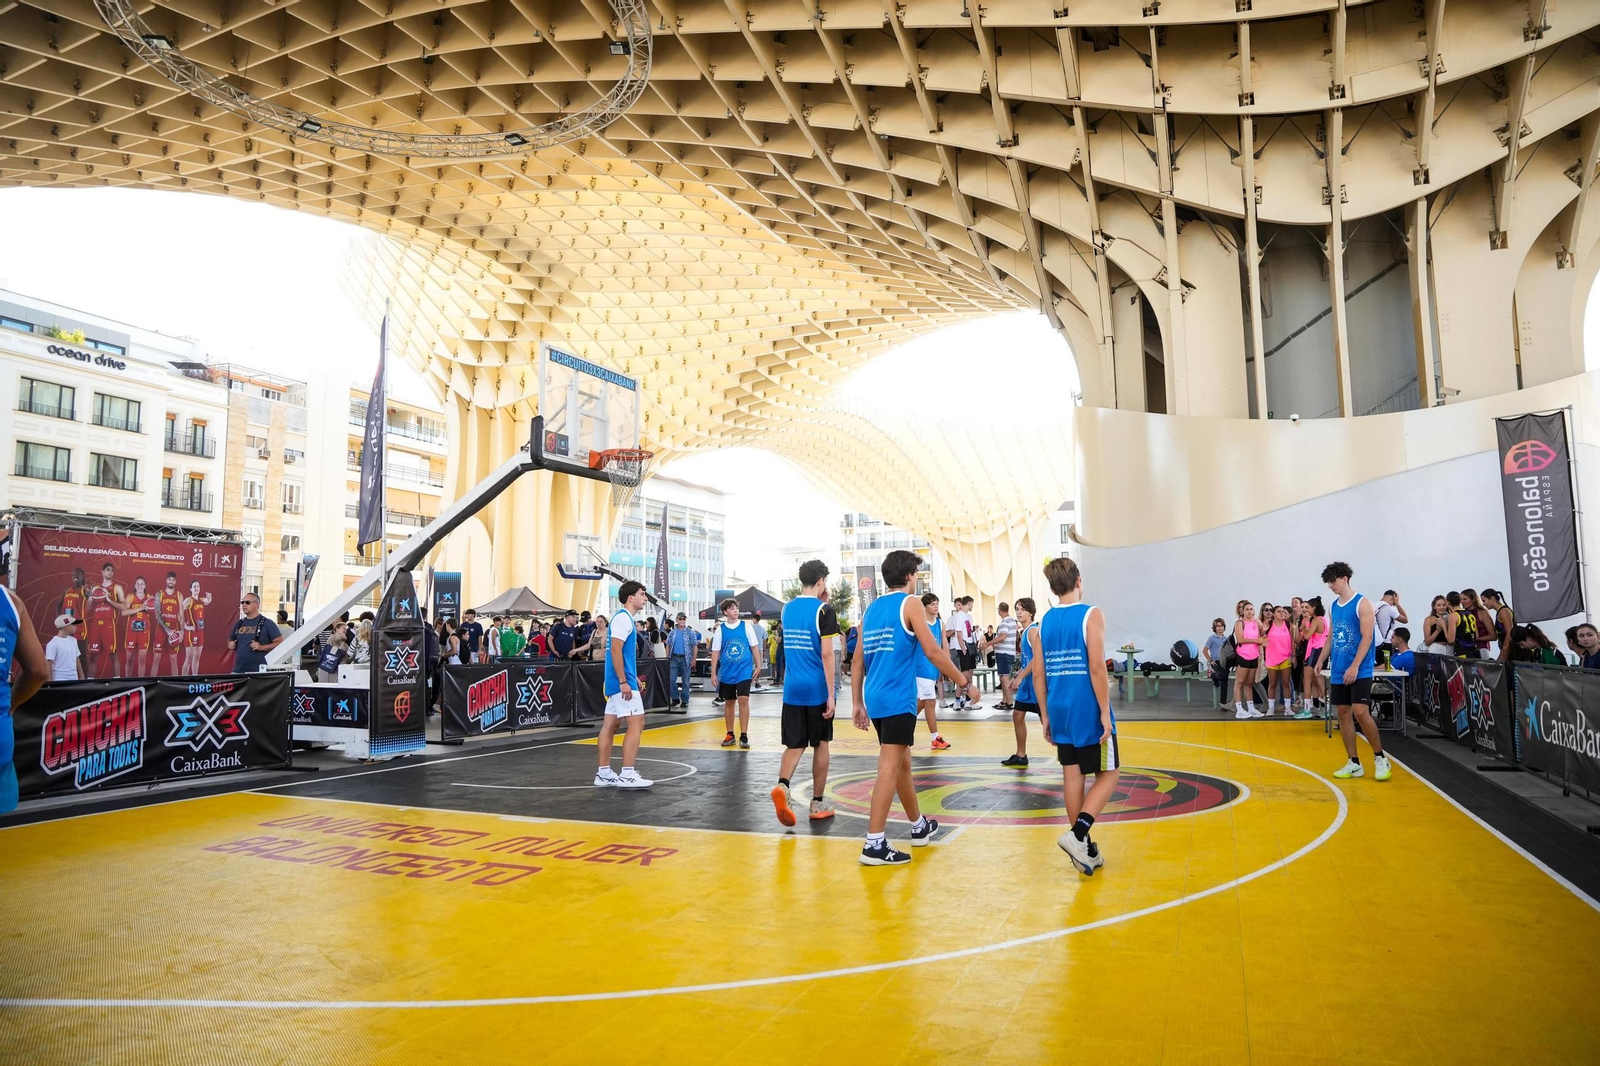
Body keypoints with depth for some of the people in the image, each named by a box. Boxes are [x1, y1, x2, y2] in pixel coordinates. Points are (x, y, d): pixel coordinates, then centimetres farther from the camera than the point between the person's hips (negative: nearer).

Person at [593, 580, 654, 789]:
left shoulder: (625, 618, 17)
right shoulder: (622, 618, -14)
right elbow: (615, 651, -21)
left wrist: (632, 677, 22)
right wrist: (624, 682, -22)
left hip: (616, 683, 10)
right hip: (622, 682, -10)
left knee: (610, 725, 10)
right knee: (636, 723, -9)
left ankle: (603, 774, 14)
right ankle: (627, 775, -9)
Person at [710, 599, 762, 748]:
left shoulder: (747, 626, -1)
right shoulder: (720, 629, 2)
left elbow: (754, 647, 4)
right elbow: (715, 652, 4)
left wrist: (758, 667, 2)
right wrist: (713, 673, 1)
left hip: (744, 671, -2)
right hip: (726, 673, 2)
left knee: (743, 700, -12)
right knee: (728, 702, 9)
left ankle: (744, 736, -6)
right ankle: (730, 735, 21)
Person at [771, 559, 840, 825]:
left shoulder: (787, 609, 8)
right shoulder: (824, 610, -10)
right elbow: (827, 655, -15)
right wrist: (831, 694, -12)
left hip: (792, 690, 4)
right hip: (817, 690, -4)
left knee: (795, 745, 7)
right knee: (820, 745, 10)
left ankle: (782, 786, -18)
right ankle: (818, 804, 18)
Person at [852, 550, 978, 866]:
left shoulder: (871, 609, 15)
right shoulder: (910, 603, -5)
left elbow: (858, 662, 15)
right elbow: (933, 652, -11)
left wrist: (857, 704, 19)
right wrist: (965, 684, -2)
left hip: (875, 699, 8)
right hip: (898, 699, -8)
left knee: (902, 763, 20)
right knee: (889, 768, -7)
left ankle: (919, 826, 36)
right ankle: (874, 844, -8)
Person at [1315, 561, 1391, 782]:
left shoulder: (1362, 603, -8)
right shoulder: (1334, 606, 13)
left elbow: (1367, 637, -14)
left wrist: (1355, 666, -21)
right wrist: (1321, 660, 12)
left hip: (1360, 671, -7)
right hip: (1338, 671, 7)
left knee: (1360, 712, -13)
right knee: (1343, 713, 6)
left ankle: (1380, 758, 6)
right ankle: (1354, 763, 13)